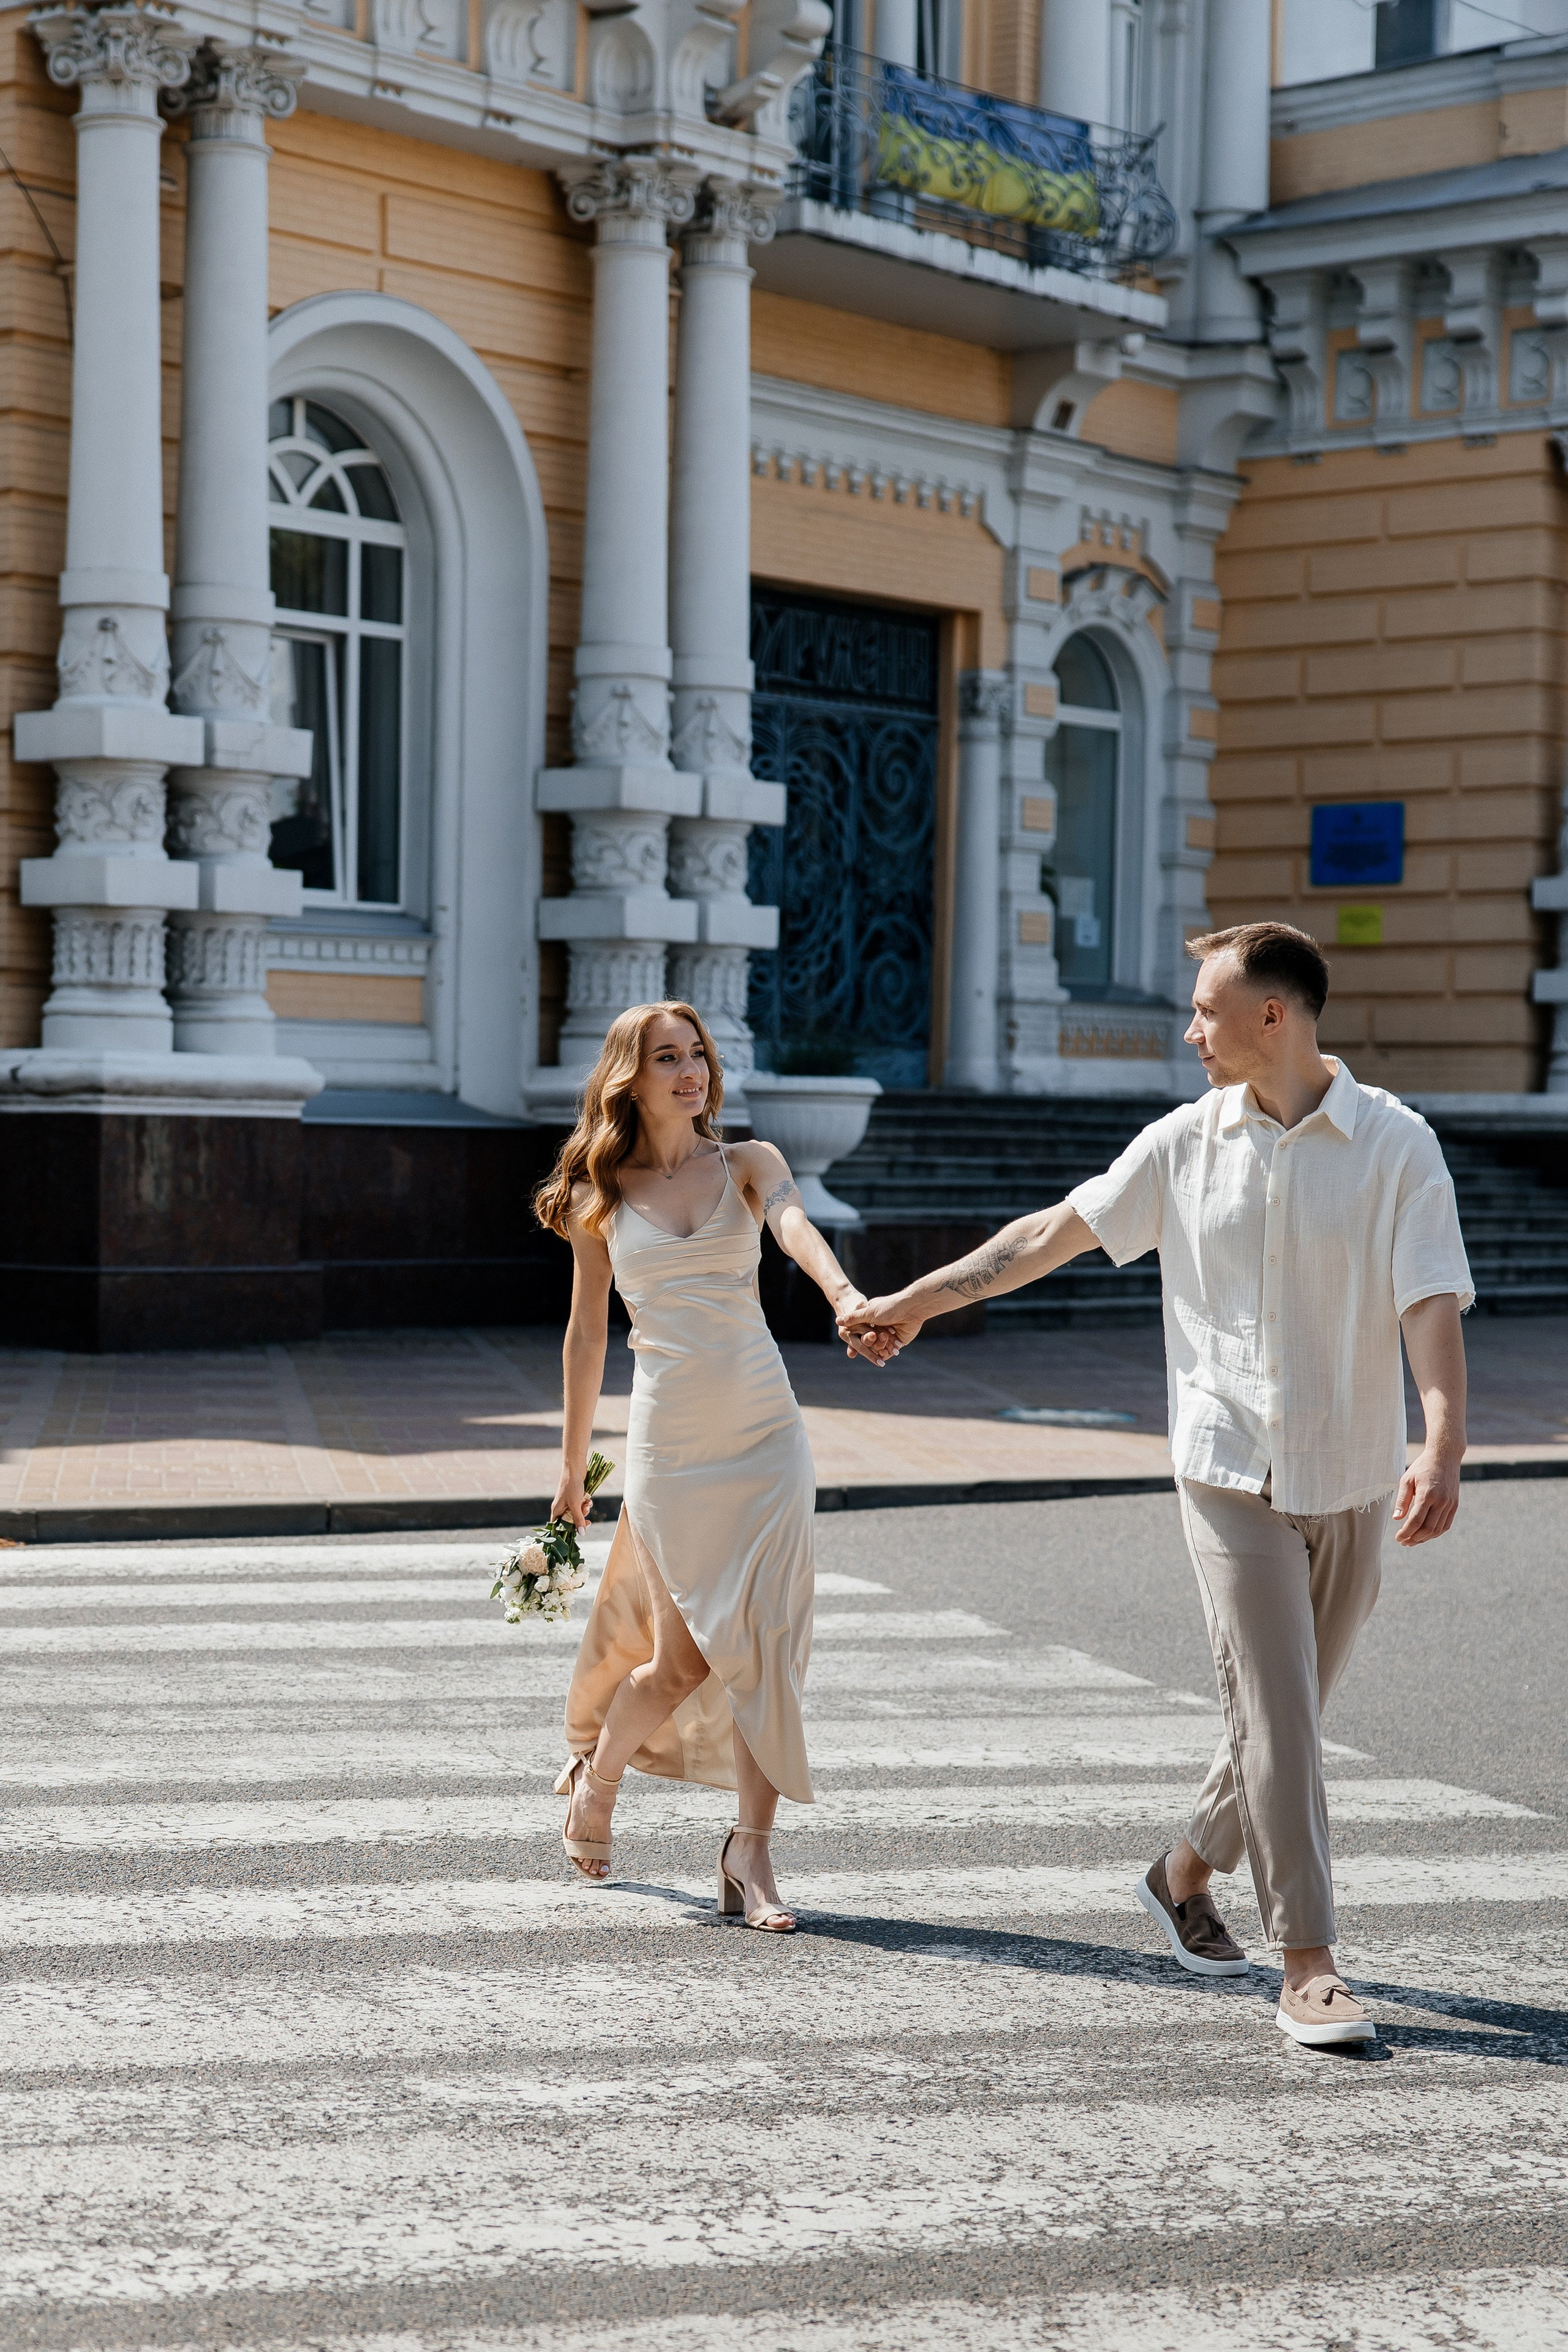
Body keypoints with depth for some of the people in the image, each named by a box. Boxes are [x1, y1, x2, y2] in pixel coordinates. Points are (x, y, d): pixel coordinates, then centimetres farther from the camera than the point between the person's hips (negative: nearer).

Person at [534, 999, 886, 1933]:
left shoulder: (748, 1164, 5)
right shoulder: (600, 1197, 5)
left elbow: (795, 1225, -17)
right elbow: (586, 1336, 11)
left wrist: (844, 1293, -39)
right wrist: (573, 1470, 14)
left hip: (767, 1432, 1)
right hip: (670, 1438, -1)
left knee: (765, 1644, -4)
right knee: (686, 1656, 0)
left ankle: (752, 1854, 5)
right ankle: (597, 1769, 31)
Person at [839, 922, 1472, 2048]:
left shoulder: (1395, 1144, -6)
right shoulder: (1187, 1143, 2)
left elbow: (1433, 1305, -15)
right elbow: (1054, 1232, 11)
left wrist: (1445, 1449, -30)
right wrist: (915, 1301, 13)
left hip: (1353, 1484, 0)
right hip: (1233, 1472, 0)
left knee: (1290, 1713, 11)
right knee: (1276, 1712, -8)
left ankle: (1188, 1873, 35)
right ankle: (1308, 1965, -4)